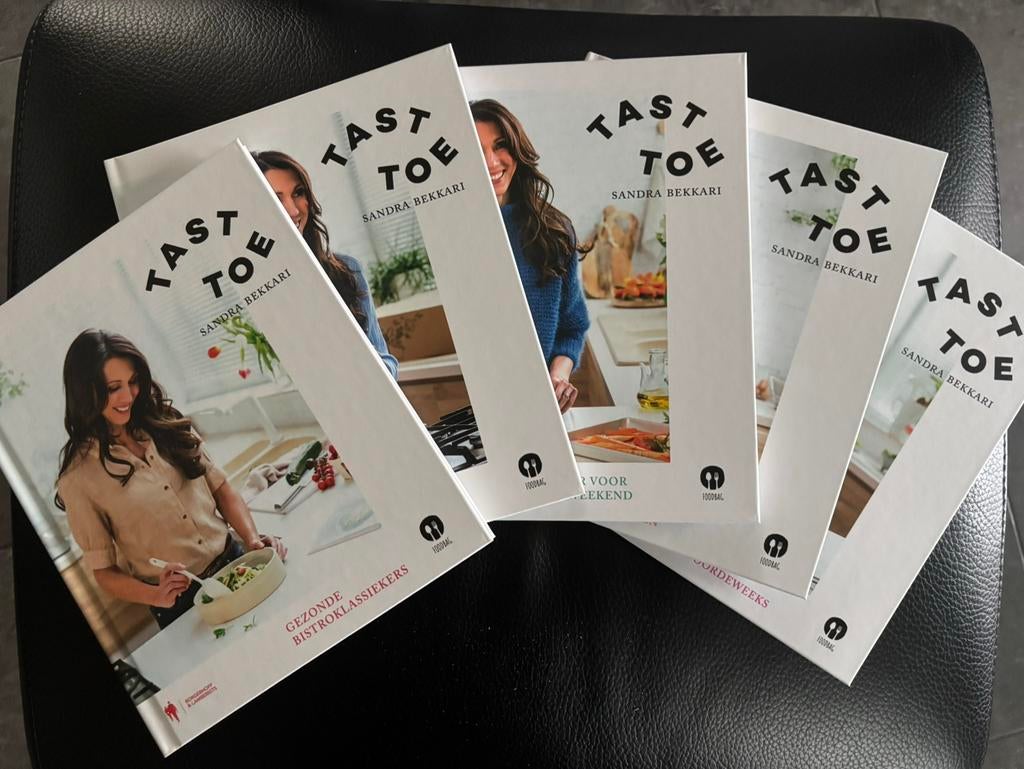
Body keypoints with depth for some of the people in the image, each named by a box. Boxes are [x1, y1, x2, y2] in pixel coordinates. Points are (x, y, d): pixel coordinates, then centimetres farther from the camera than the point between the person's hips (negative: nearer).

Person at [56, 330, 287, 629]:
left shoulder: (167, 424, 4)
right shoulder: (79, 479, -6)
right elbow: (103, 571, -1)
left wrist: (252, 539, -7)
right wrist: (156, 595, -18)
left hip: (236, 561, 4)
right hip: (181, 605, -3)